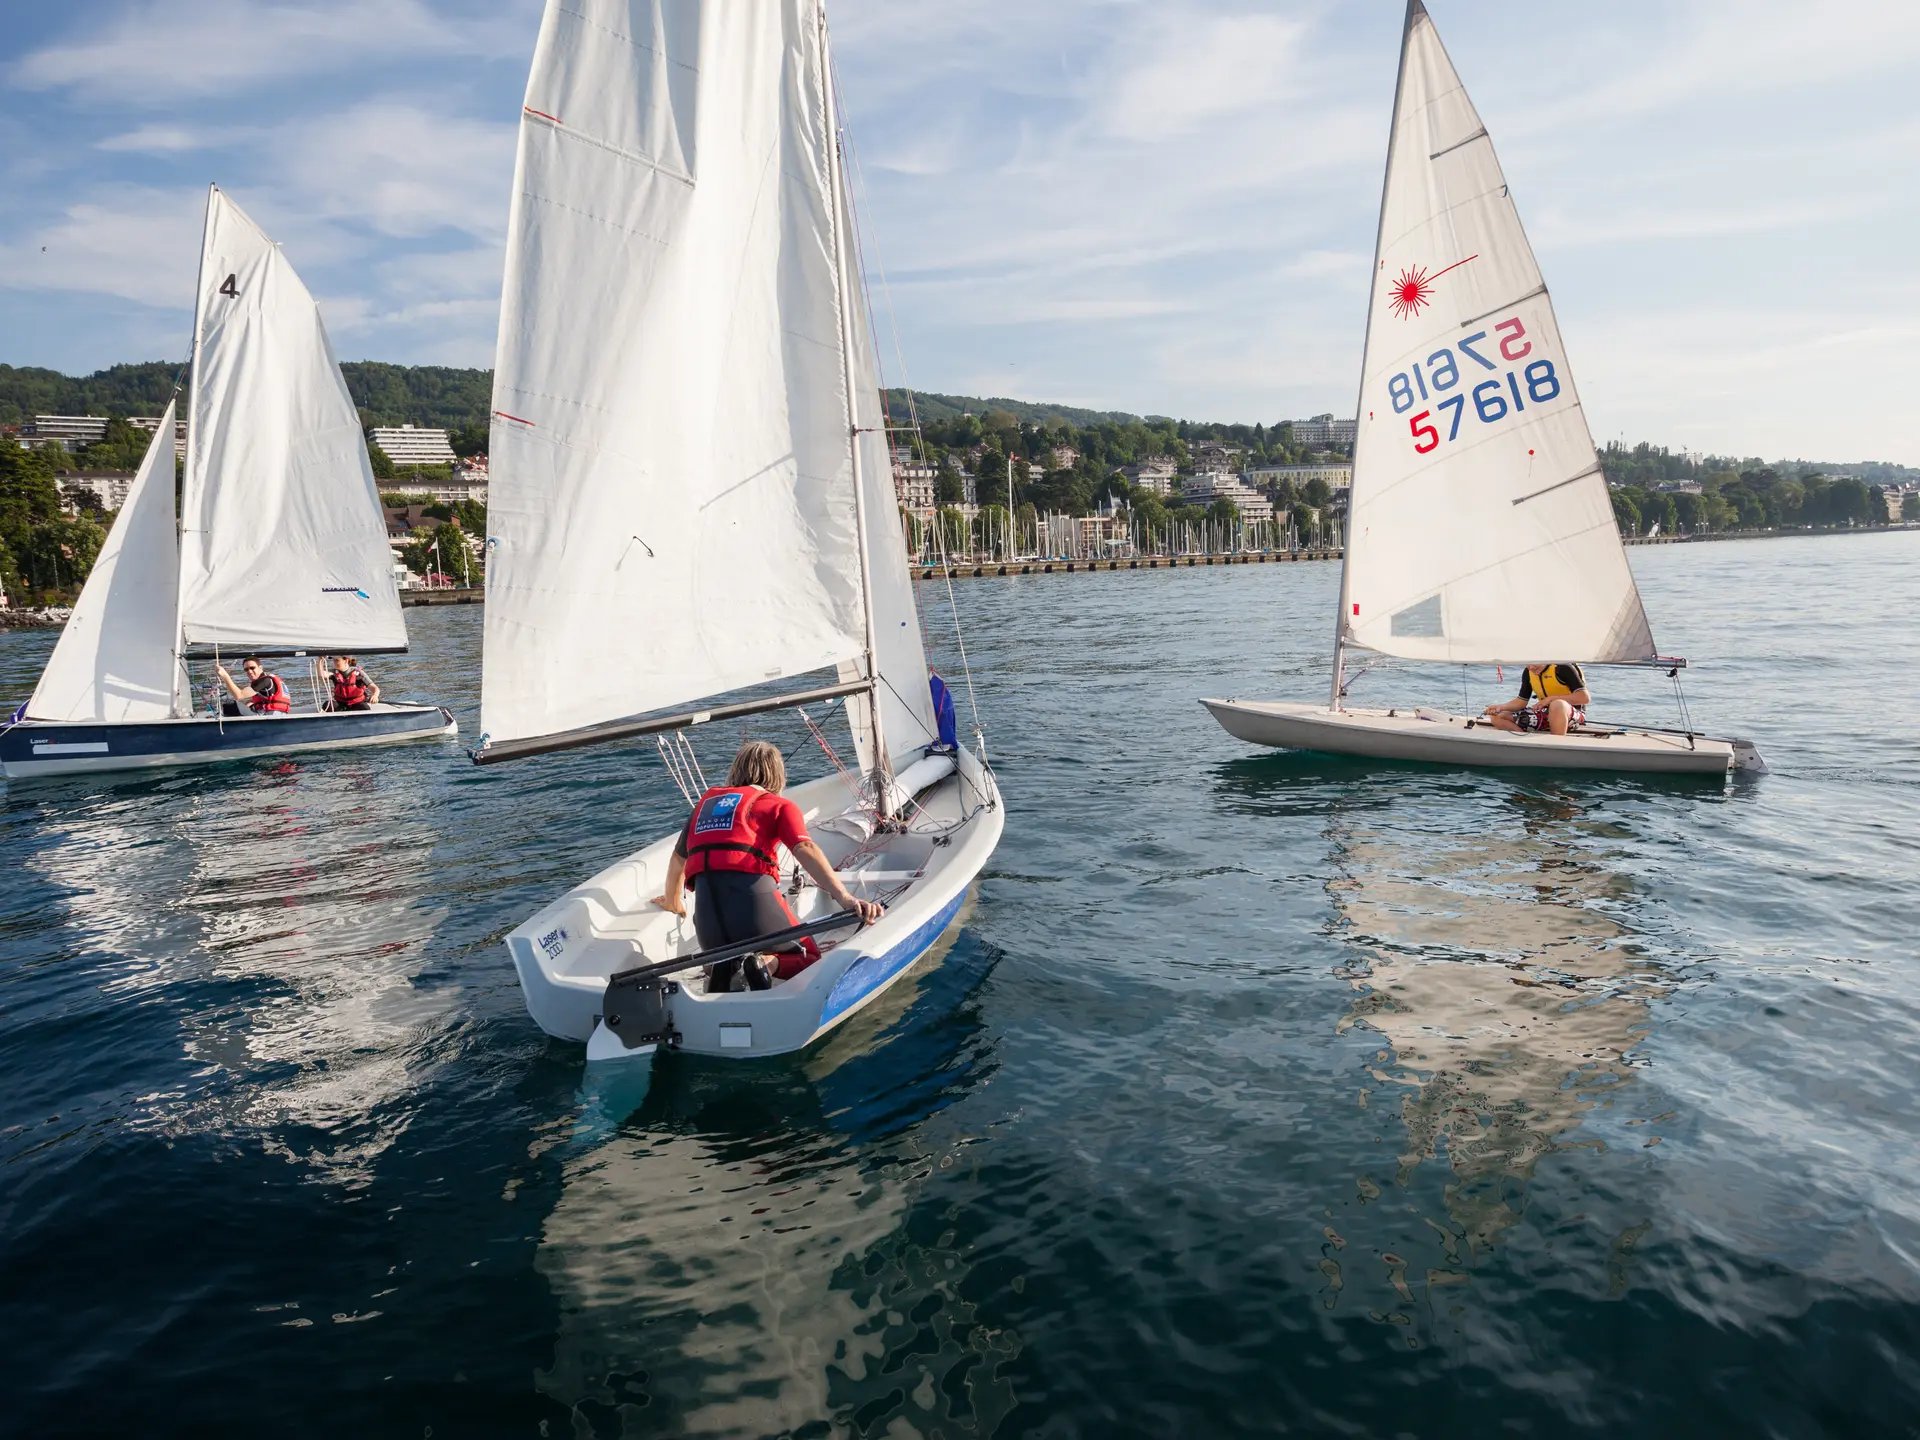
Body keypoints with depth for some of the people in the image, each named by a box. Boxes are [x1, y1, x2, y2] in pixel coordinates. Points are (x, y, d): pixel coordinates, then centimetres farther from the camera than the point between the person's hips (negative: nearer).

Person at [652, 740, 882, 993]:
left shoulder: (706, 801, 27)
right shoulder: (779, 805, 13)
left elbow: (677, 859, 41)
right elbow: (806, 849, -7)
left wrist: (673, 903, 60)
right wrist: (845, 898, -18)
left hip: (705, 907, 4)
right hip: (752, 895, -4)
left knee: (722, 964, 34)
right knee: (809, 960, 21)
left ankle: (721, 965, -1)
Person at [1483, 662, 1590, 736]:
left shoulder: (1562, 667, -16)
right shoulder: (1528, 672, 4)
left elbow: (1585, 698, -20)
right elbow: (1522, 701, 8)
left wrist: (1551, 698, -23)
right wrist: (1500, 707, -11)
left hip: (1571, 713, -7)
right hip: (1545, 715, 7)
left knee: (1557, 705, -43)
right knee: (1497, 717, -7)